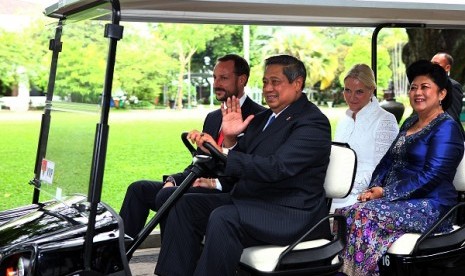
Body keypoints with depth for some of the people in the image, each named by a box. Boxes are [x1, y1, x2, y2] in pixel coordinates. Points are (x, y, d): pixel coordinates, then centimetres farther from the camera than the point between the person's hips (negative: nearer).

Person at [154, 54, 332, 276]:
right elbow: (239, 165, 14)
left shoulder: (313, 122, -10)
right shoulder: (262, 118, 17)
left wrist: (222, 155, -29)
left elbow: (276, 167, -25)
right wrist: (229, 139, -5)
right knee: (185, 205, -2)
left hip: (292, 214, -9)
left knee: (223, 218, -32)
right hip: (250, 200, 9)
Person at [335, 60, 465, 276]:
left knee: (365, 214, -31)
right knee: (343, 213, -17)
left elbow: (429, 177, -16)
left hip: (429, 207, -7)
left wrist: (385, 193, -16)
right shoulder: (411, 122, 20)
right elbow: (388, 160, 17)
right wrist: (374, 188, -2)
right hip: (394, 199, 8)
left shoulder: (446, 128, -7)